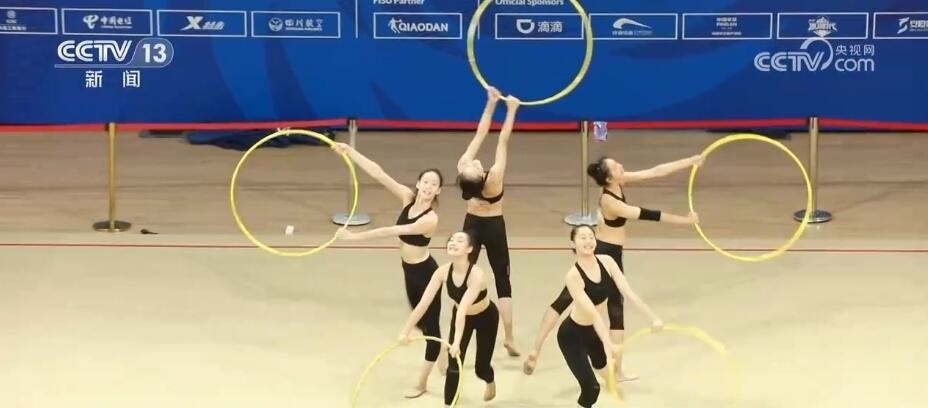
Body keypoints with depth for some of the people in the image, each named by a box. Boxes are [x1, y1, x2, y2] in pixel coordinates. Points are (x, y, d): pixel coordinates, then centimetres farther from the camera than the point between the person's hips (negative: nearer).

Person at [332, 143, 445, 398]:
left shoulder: (430, 219, -29)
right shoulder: (408, 198, -10)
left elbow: (391, 232, -32)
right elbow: (378, 174, -17)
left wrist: (355, 236, -30)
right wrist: (349, 152, -22)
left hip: (425, 272, -8)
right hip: (409, 270, 8)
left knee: (430, 324, 8)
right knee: (420, 319, 24)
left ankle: (422, 381, 20)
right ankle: (442, 351, 52)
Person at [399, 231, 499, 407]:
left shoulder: (477, 275, -41)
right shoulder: (443, 271, -26)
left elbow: (463, 308, -52)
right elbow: (423, 303, -27)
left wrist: (457, 342, -58)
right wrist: (405, 332, -29)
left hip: (486, 317, -4)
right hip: (460, 316, 4)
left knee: (481, 368, 10)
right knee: (453, 366, -5)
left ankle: (491, 382, 48)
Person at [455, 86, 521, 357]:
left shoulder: (463, 170, -23)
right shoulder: (493, 178, -32)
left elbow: (480, 135, -17)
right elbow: (503, 141, -27)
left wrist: (491, 104, -13)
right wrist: (511, 109, -20)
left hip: (472, 225, 3)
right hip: (493, 227, -3)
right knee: (502, 280, 5)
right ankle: (509, 338, 2)